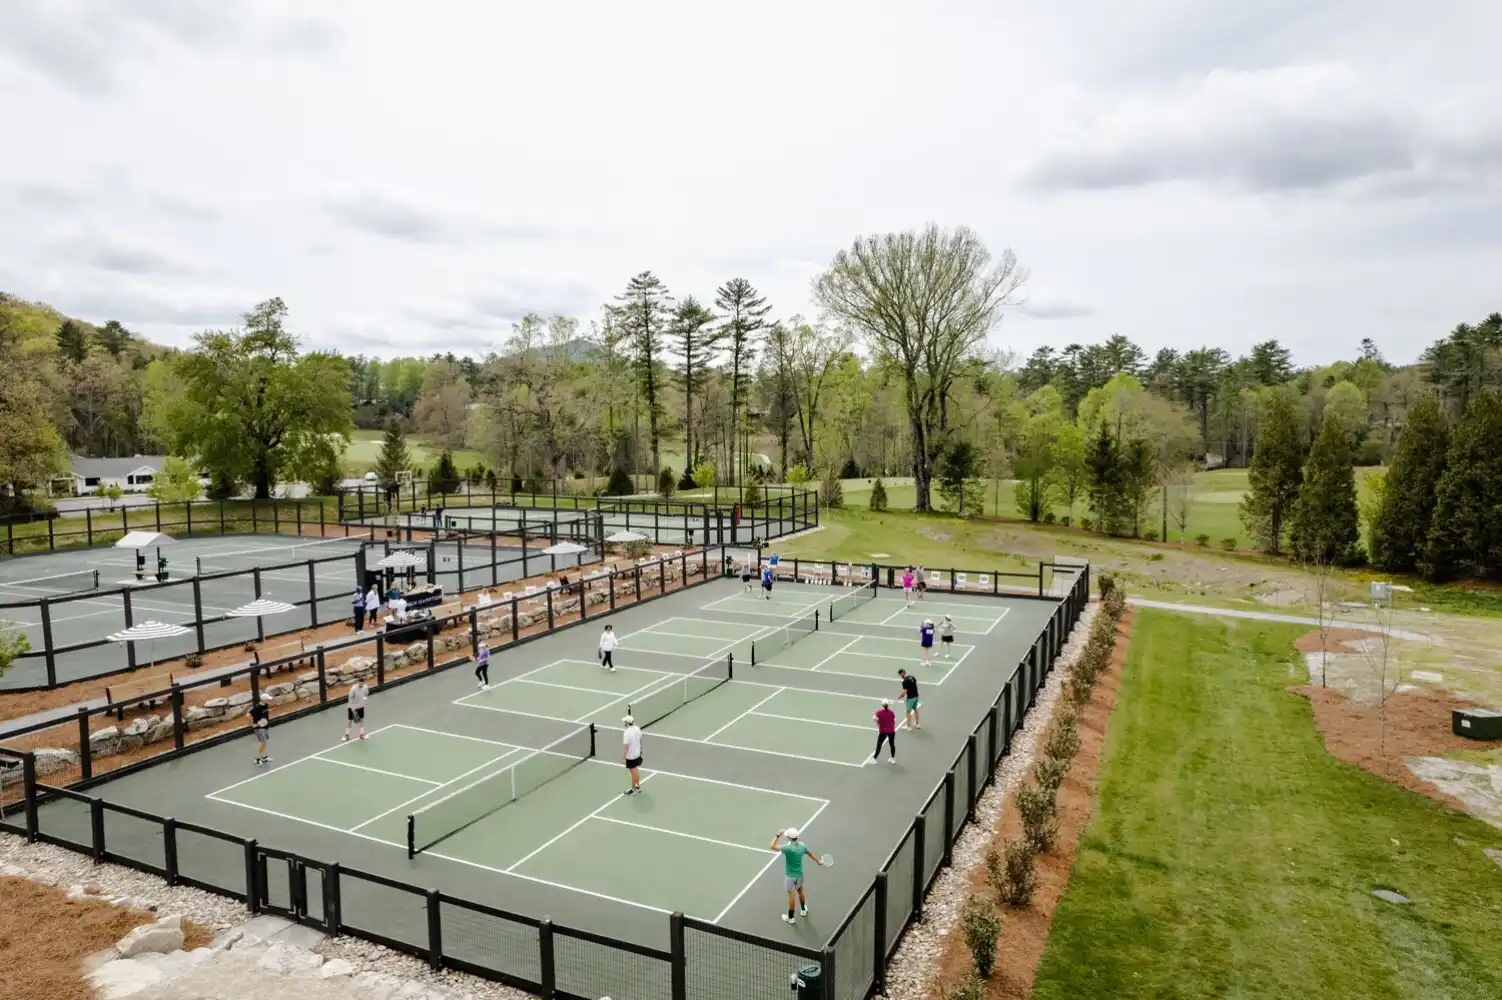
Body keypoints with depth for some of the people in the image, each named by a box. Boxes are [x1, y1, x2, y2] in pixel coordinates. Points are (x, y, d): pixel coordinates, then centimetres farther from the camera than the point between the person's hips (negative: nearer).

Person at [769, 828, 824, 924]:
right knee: (800, 891, 26)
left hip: (790, 875, -6)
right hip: (799, 874, 6)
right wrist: (818, 861, 28)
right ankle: (803, 910, 46)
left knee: (791, 895, 6)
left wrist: (778, 835, -18)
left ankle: (790, 917, 19)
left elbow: (773, 846, -27)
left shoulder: (788, 847, -29)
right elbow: (810, 853, 12)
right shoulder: (802, 845, -8)